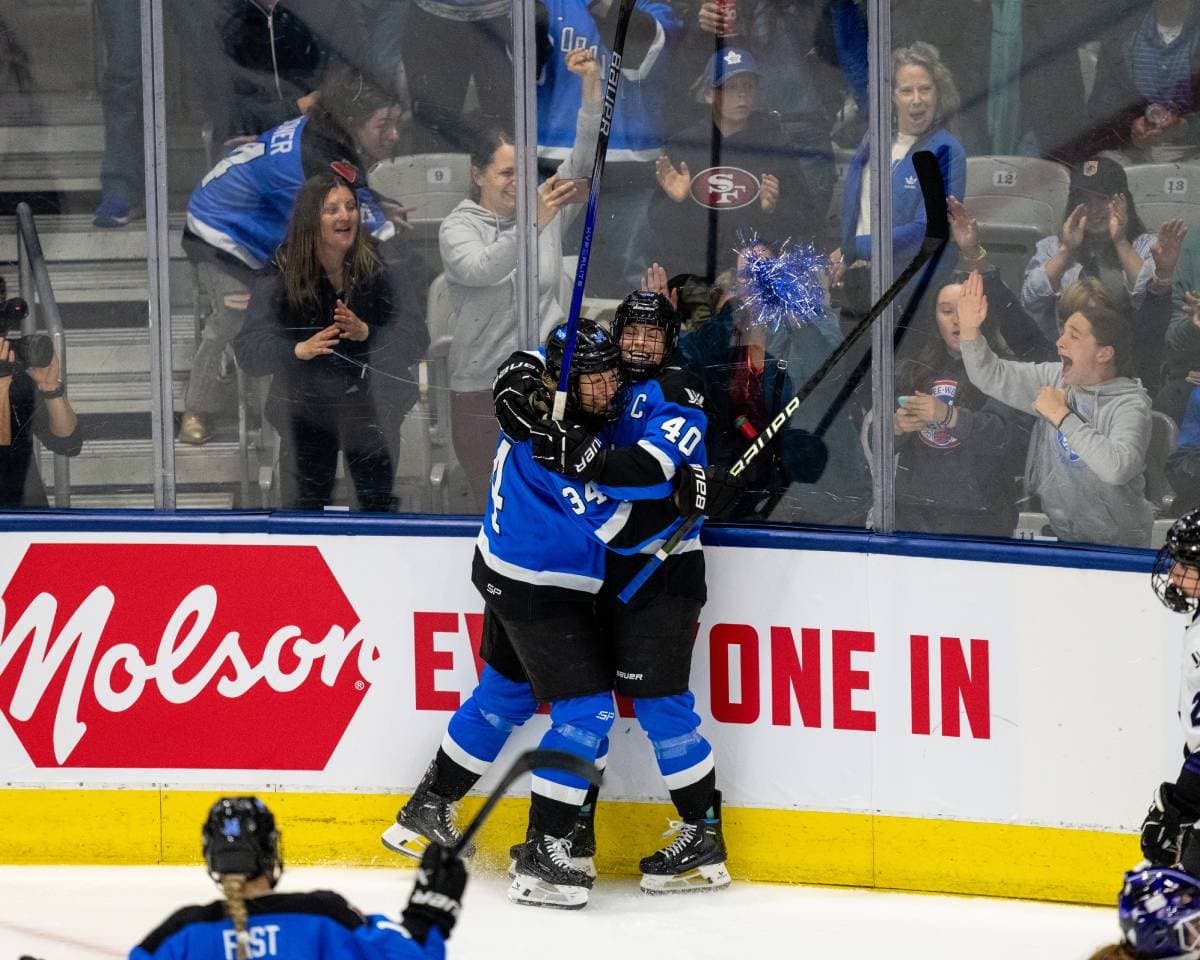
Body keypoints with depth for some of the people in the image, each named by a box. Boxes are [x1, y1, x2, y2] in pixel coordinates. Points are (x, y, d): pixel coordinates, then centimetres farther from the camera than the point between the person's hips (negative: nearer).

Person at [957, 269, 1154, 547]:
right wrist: (969, 331, -11)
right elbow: (991, 376, 8)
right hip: (1056, 534, 5)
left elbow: (1117, 467, -31)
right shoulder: (1054, 378, 5)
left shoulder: (1129, 404, -15)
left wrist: (1062, 417, -23)